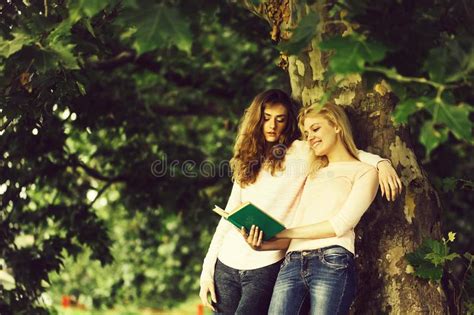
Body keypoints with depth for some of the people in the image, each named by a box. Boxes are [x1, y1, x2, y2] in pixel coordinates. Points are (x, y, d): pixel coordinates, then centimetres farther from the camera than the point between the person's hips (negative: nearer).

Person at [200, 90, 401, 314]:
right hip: (226, 265, 4)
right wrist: (207, 269, 9)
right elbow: (229, 216, 12)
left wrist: (380, 162, -22)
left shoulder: (301, 152, 0)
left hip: (266, 268, -4)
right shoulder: (249, 161, 12)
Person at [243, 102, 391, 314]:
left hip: (332, 263, -5)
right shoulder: (314, 175, 29)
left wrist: (282, 232, -1)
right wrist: (263, 245, 0)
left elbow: (340, 225, -4)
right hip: (292, 264, 5)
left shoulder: (364, 172, 10)